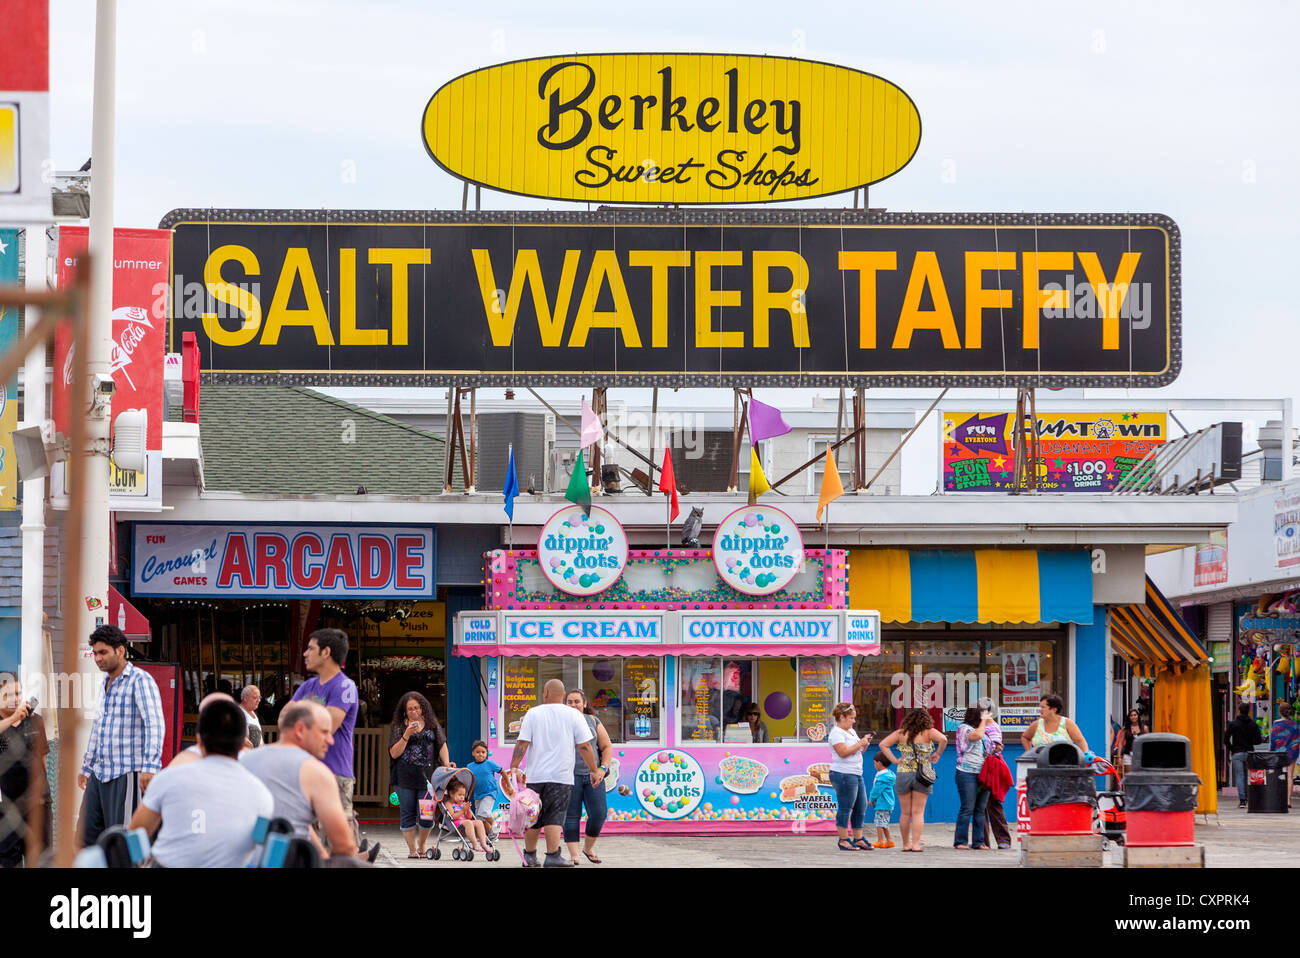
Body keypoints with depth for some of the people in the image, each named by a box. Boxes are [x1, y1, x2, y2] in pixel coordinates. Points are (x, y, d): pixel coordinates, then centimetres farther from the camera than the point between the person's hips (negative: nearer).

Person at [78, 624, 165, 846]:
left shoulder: (140, 680, -9)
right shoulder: (106, 683, 19)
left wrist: (150, 767, -30)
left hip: (127, 774, -9)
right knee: (86, 837, 6)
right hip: (100, 774, 9)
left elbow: (155, 724, -19)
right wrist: (86, 767, 31)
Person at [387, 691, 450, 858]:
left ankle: (422, 847, 18)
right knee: (407, 814, 1)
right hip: (405, 778, -1)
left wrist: (446, 763, 1)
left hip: (427, 775, 1)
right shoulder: (398, 727, 6)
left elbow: (442, 744, 15)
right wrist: (406, 736, -12)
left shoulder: (432, 724, 11)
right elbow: (394, 753, 0)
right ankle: (412, 849, 8)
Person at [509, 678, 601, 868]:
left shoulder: (533, 713, 4)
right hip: (561, 776, -2)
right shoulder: (573, 715, 2)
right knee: (554, 817, -4)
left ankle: (529, 856, 18)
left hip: (535, 776, 2)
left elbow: (522, 744, -3)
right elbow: (584, 746, 0)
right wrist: (594, 770, 7)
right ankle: (553, 856, -13)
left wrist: (513, 767, -2)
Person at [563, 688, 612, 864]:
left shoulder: (593, 721, 13)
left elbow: (607, 746, 14)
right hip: (569, 775, -2)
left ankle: (589, 847, 18)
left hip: (592, 775, 2)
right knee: (571, 815, -5)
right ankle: (573, 854, -4)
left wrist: (603, 769, 0)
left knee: (599, 813, -4)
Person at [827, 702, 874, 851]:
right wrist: (860, 743, -15)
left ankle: (858, 839, 17)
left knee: (861, 808, 10)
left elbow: (859, 752, 25)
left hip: (856, 774, 10)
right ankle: (843, 841, -3)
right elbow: (843, 752, -21)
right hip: (843, 774, -10)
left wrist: (865, 744, 7)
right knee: (845, 808, -7)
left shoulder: (851, 731, 20)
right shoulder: (836, 733, -9)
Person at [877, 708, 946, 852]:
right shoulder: (928, 732, -3)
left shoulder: (900, 733, 4)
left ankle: (906, 844, 16)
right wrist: (938, 755, -5)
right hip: (922, 775, -2)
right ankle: (915, 844, -5)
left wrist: (894, 760, 1)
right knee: (918, 812, 3)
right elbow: (943, 739, -19)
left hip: (903, 774, 2)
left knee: (905, 813, 10)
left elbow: (883, 744, -1)